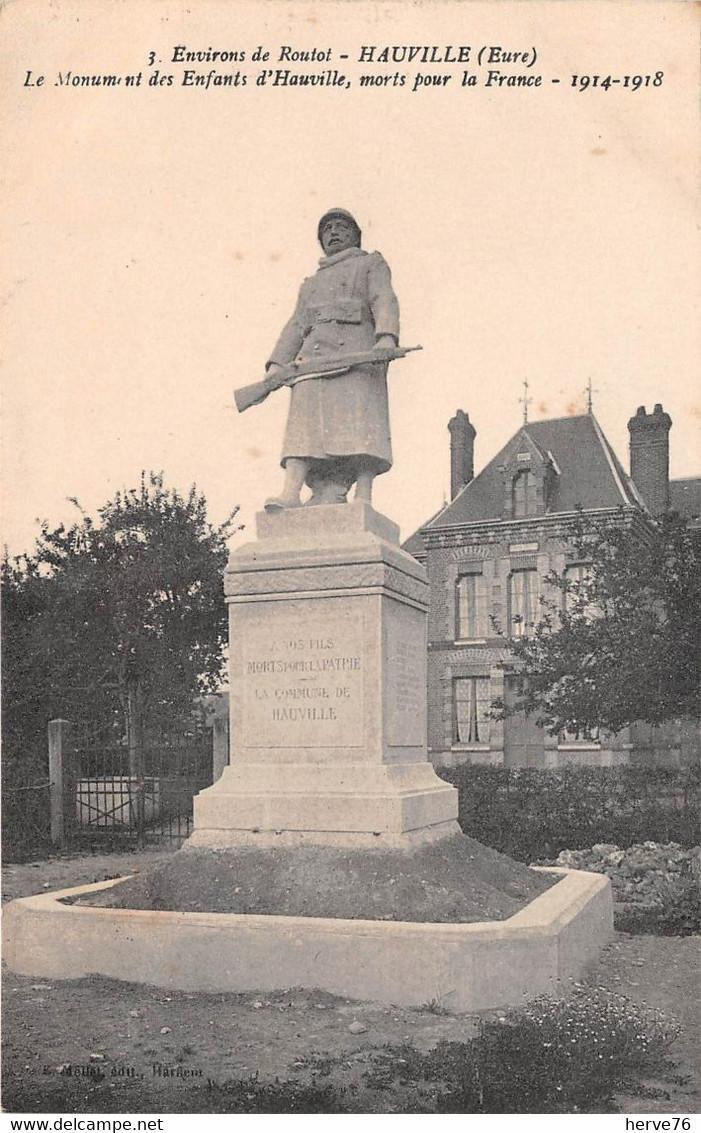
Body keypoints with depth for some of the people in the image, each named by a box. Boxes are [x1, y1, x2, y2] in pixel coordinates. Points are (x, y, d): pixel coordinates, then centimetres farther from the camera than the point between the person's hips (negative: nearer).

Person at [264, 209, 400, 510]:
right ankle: (290, 493, -29)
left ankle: (363, 498, -29)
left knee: (359, 422, -20)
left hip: (356, 352, -4)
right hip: (313, 356, 4)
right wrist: (276, 364, 6)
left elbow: (385, 302, 4)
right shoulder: (310, 284, 37)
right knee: (305, 420, -15)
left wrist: (386, 337, -18)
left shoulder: (372, 264, 24)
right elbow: (295, 327, 24)